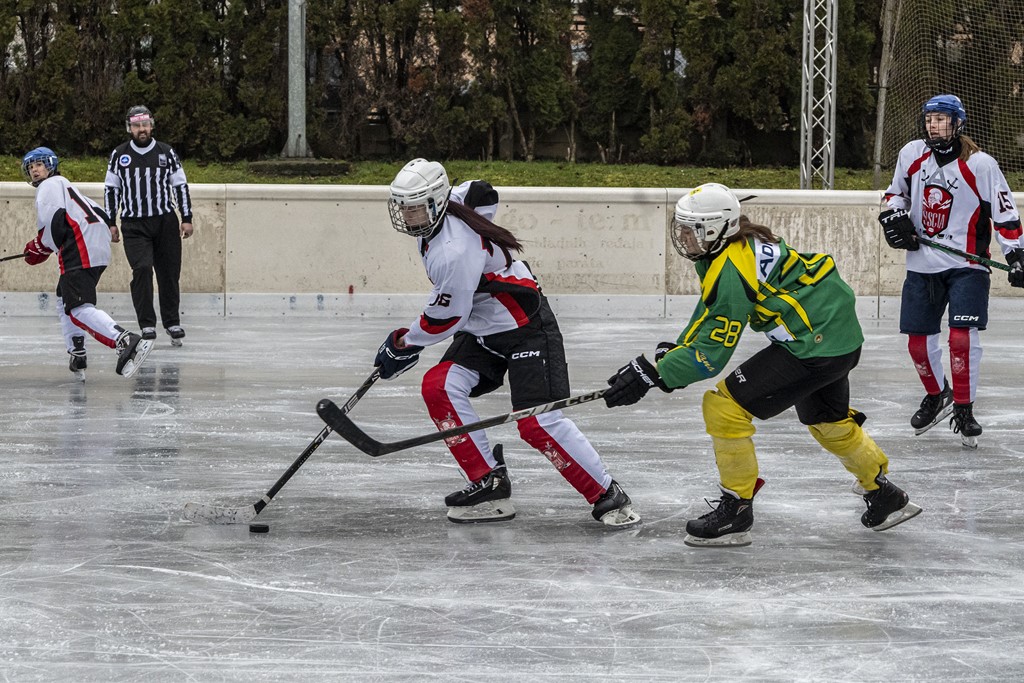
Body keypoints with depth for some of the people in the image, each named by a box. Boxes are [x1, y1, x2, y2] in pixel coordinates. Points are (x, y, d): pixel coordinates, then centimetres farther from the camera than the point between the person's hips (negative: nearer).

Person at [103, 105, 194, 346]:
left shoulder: (166, 153, 4)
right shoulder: (119, 155, 5)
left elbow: (181, 186, 8)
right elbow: (111, 189, 10)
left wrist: (187, 219, 2)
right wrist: (111, 222, 5)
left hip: (165, 222, 1)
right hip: (134, 225, -1)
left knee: (169, 273, 3)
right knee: (142, 269, -16)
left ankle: (172, 322, 17)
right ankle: (147, 324, -11)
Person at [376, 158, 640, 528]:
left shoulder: (453, 253, -30)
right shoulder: (450, 204, -3)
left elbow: (446, 319, -22)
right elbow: (481, 194, 19)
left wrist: (403, 344, -5)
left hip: (525, 330, -10)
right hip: (481, 330, 10)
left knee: (538, 422, -16)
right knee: (439, 386, -7)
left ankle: (608, 496, -2)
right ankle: (490, 484, -2)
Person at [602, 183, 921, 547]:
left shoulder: (729, 273, -25)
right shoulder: (740, 241, 4)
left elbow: (710, 355, -23)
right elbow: (711, 313, 18)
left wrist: (650, 373, -23)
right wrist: (673, 350, 6)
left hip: (815, 346, -11)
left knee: (723, 406, -9)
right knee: (827, 422, 31)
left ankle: (736, 511, 1)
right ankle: (886, 496, 47)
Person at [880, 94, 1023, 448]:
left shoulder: (980, 164, -11)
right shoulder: (912, 154, 2)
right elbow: (896, 191, 19)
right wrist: (894, 216, -1)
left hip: (966, 266, -4)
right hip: (922, 264, 4)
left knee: (962, 338, -15)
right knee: (918, 340, 7)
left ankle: (963, 409, -2)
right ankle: (937, 397, 33)